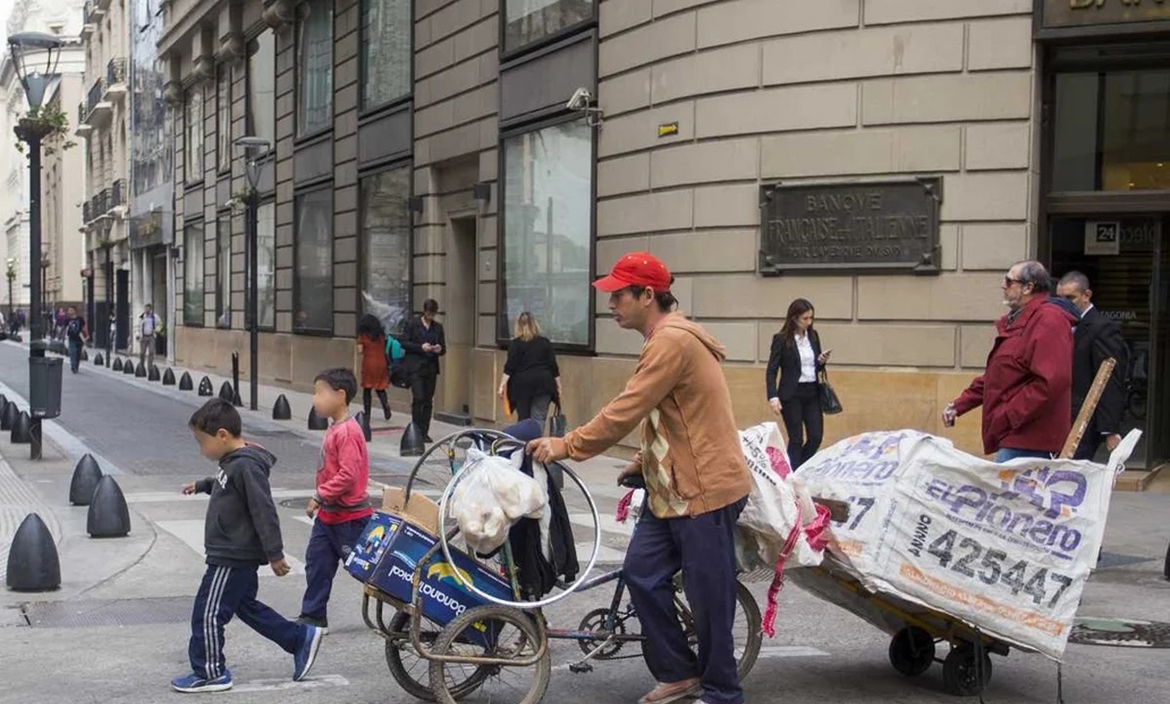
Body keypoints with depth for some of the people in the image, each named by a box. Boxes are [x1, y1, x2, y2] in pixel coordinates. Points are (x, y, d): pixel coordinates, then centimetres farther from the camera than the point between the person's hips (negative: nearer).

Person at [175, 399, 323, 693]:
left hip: (232, 558, -10)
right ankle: (302, 638, 25)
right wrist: (202, 485, 39)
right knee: (245, 607, 20)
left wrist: (274, 555, -23)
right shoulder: (234, 462, 7)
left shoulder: (246, 467, -24)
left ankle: (210, 674, 11)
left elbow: (264, 512, -25)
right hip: (236, 555, 10)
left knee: (207, 613, -1)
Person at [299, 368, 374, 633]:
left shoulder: (347, 432, -22)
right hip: (329, 514, 10)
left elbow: (348, 474, -28)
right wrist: (321, 500, 13)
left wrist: (320, 496, -22)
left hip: (349, 517, -10)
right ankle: (313, 617, 18)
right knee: (317, 563, 10)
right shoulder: (334, 428, 9)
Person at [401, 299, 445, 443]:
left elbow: (443, 348, 14)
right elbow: (404, 343, -4)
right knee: (418, 398, -13)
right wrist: (420, 347, -16)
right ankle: (416, 430, -2)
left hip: (431, 367, 4)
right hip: (416, 366, -4)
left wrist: (439, 349, -10)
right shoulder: (413, 323, 0)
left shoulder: (438, 327, 11)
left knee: (428, 401, 4)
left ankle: (424, 432, 10)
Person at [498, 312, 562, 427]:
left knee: (523, 419, 10)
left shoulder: (515, 343, -1)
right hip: (543, 383, 1)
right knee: (538, 419, -4)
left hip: (522, 384, -1)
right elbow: (553, 366, 6)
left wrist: (502, 385, -7)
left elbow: (510, 367, -7)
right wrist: (558, 387, 11)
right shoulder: (545, 342, 6)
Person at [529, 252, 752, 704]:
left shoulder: (672, 341, -19)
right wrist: (644, 464, 14)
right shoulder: (667, 340, 15)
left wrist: (566, 446, -16)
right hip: (672, 488, 10)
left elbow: (624, 412, -22)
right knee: (642, 574, 8)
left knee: (709, 596, 1)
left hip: (705, 489, -10)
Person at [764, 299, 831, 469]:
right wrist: (773, 397, -21)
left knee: (816, 437, 4)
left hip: (812, 393, 6)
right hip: (791, 395, -5)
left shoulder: (813, 336, 7)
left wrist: (822, 361, -6)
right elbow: (771, 370, -10)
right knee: (796, 439, -1)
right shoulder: (781, 339, -9)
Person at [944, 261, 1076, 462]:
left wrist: (1008, 417, -20)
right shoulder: (1015, 322, 21)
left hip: (1027, 441, -10)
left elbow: (1051, 382, -23)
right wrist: (959, 405, 17)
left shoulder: (1048, 322, -12)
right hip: (1013, 439, 10)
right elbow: (993, 378, 27)